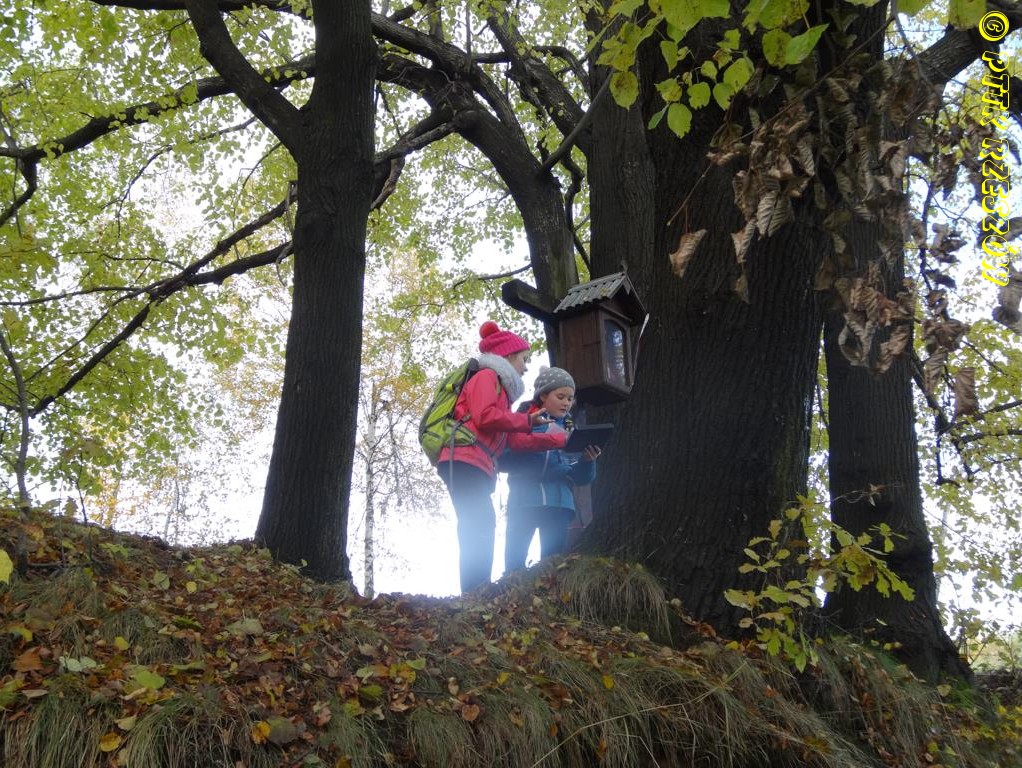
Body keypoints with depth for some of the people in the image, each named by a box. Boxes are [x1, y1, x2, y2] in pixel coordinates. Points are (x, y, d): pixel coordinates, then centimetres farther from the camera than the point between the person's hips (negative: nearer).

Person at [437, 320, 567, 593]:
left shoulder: (499, 387, 30)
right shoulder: (487, 376, 3)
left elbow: (518, 440, 22)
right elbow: (484, 416, -15)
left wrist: (561, 439, 17)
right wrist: (527, 420, -3)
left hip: (476, 468, 10)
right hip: (465, 462, -10)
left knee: (478, 534, 3)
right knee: (479, 531, -18)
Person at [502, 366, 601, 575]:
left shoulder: (569, 430, 16)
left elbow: (580, 478, 12)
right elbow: (503, 460, -8)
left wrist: (587, 461, -10)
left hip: (559, 502, 4)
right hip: (524, 500, -3)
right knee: (514, 560, -6)